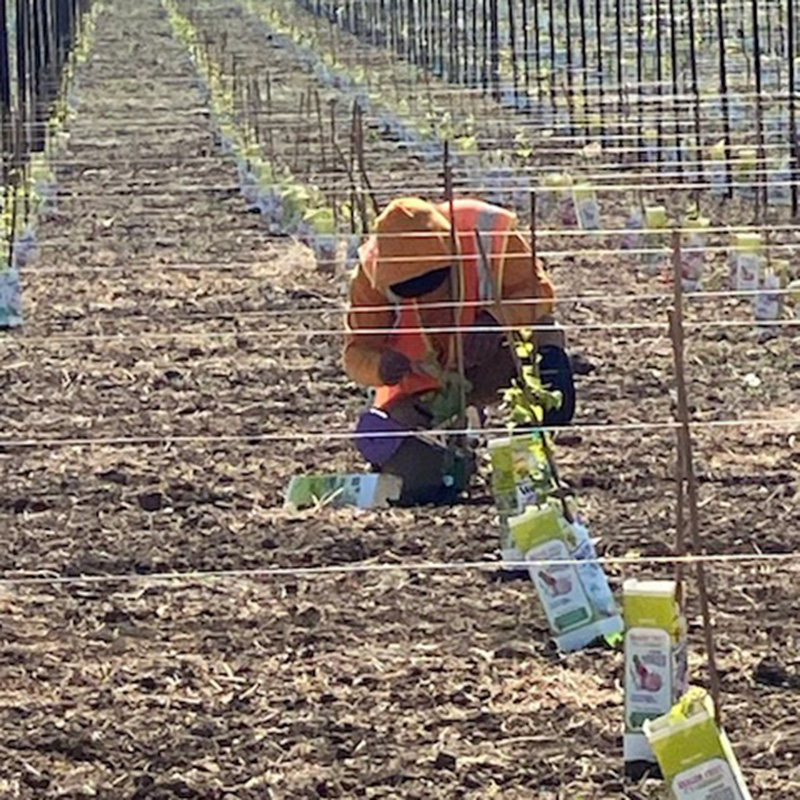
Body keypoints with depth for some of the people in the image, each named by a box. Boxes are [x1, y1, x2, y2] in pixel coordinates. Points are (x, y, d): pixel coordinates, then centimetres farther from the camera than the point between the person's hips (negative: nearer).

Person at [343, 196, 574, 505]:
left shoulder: (487, 234, -25)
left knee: (545, 338, -30)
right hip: (420, 385, 0)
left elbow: (538, 290, -16)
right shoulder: (372, 276, -22)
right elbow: (357, 352, -16)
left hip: (488, 371, 0)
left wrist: (498, 319, -37)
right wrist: (382, 367, -41)